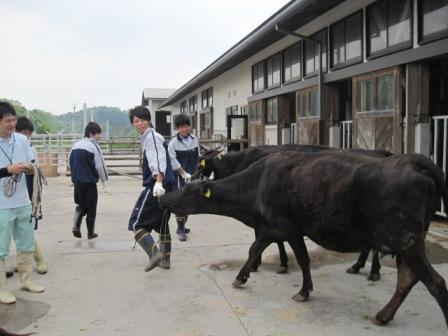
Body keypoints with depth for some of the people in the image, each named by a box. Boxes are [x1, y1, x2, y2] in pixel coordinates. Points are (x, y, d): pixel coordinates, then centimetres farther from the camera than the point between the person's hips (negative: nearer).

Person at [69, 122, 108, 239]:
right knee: (91, 207, 6)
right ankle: (91, 233, 13)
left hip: (77, 181, 6)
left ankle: (76, 226, -2)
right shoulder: (93, 146, -12)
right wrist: (104, 179, 3)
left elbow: (71, 162, 15)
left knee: (81, 204, 18)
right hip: (90, 181, -6)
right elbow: (100, 165, -11)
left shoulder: (75, 145, 10)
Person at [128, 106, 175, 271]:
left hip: (155, 188, -10)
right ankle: (165, 259, 26)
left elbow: (158, 160, -25)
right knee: (162, 224, 19)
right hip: (167, 187, 10)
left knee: (136, 223, -6)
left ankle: (154, 253, -17)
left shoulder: (152, 136, -10)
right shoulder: (147, 137, 21)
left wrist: (158, 183, -38)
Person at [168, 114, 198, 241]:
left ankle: (182, 225, 29)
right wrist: (184, 173, -14)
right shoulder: (173, 143, -9)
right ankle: (180, 230, 1)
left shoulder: (194, 139, 6)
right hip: (180, 176, -5)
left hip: (192, 176, 5)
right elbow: (173, 160, -12)